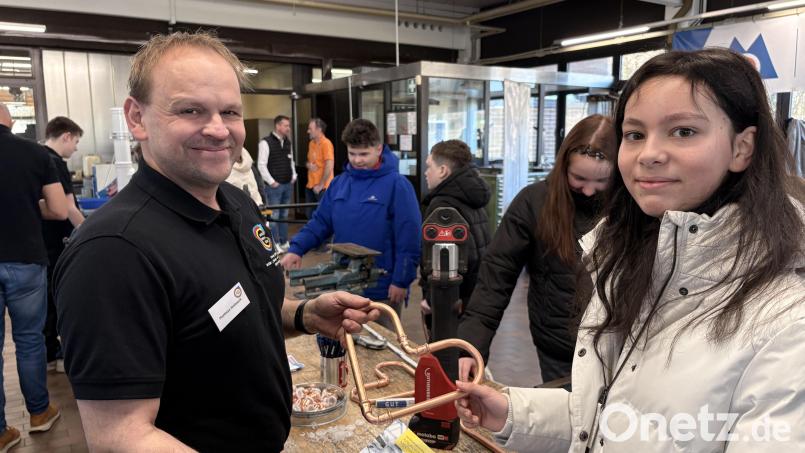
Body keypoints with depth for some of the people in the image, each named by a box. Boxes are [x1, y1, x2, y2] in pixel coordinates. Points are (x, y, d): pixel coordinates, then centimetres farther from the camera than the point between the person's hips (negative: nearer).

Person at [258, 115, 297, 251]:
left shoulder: (288, 142, 11)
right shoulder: (266, 142, -11)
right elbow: (261, 165, -13)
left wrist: (293, 176, 10)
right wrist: (271, 181, -12)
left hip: (288, 185, 7)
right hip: (274, 185, -6)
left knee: (284, 214, 13)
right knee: (274, 215, -2)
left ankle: (284, 242, 21)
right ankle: (275, 244, 7)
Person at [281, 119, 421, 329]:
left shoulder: (397, 185, -11)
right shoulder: (339, 183, 6)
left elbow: (409, 239, -13)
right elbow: (320, 222, 8)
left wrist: (401, 281, -16)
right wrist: (296, 249, -8)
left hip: (382, 289, -5)